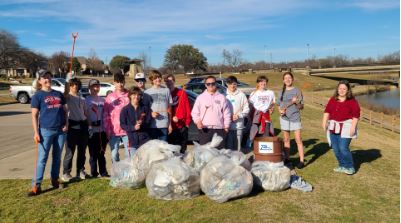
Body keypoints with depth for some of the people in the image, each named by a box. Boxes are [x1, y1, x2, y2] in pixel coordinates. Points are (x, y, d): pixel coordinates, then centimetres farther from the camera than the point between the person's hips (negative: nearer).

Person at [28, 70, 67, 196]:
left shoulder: (58, 94, 11)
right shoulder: (38, 95, -1)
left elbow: (65, 110, 15)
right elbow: (34, 115, -4)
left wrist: (66, 124, -1)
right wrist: (36, 132, -10)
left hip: (60, 130, 4)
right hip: (46, 130, -4)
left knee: (57, 157, 12)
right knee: (42, 158, -3)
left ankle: (54, 179, 26)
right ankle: (36, 186, 2)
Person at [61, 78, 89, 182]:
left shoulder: (82, 99, 16)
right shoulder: (68, 97, 1)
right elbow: (65, 95, -24)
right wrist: (67, 82, -29)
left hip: (83, 125, 5)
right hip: (73, 125, -5)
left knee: (82, 150, 10)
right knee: (70, 151, -1)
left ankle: (80, 171, 21)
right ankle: (66, 173, 9)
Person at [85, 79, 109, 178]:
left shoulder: (102, 100, 11)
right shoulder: (87, 100, -2)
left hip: (102, 130, 4)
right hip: (92, 130, -4)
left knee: (101, 152, 11)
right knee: (93, 153, 3)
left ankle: (103, 172, 20)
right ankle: (94, 173, 13)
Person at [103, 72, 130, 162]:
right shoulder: (110, 97, 6)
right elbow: (105, 116, 5)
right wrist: (107, 131, 0)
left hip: (127, 131, -1)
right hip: (113, 131, 2)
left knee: (129, 154, 1)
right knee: (114, 155, 8)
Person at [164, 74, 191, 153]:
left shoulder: (182, 93, 3)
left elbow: (187, 108, 3)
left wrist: (187, 122, -2)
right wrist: (171, 118, -15)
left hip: (182, 126, 0)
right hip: (169, 126, 0)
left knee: (182, 149, 9)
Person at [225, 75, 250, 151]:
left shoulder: (241, 95, 2)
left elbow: (246, 109, 4)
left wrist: (238, 115, -10)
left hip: (238, 126, 1)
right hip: (227, 126, -1)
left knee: (237, 147, 7)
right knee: (228, 146, 3)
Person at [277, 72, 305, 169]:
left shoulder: (297, 91, -2)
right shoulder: (281, 92, 8)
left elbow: (301, 107, -2)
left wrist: (296, 102, -22)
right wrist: (280, 111, -6)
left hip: (295, 118, -3)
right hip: (284, 118, 4)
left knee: (298, 140, -5)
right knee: (286, 140, 10)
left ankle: (301, 161, 0)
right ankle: (287, 159, 19)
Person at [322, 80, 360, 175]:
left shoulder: (352, 101, -6)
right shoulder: (333, 99, 8)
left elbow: (356, 114, -9)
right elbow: (327, 111, 10)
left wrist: (353, 127, -15)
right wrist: (324, 121, -1)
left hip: (346, 127, -5)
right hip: (333, 127, 6)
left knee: (343, 148, -10)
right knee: (335, 148, 8)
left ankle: (350, 167, 10)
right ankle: (342, 166, 26)